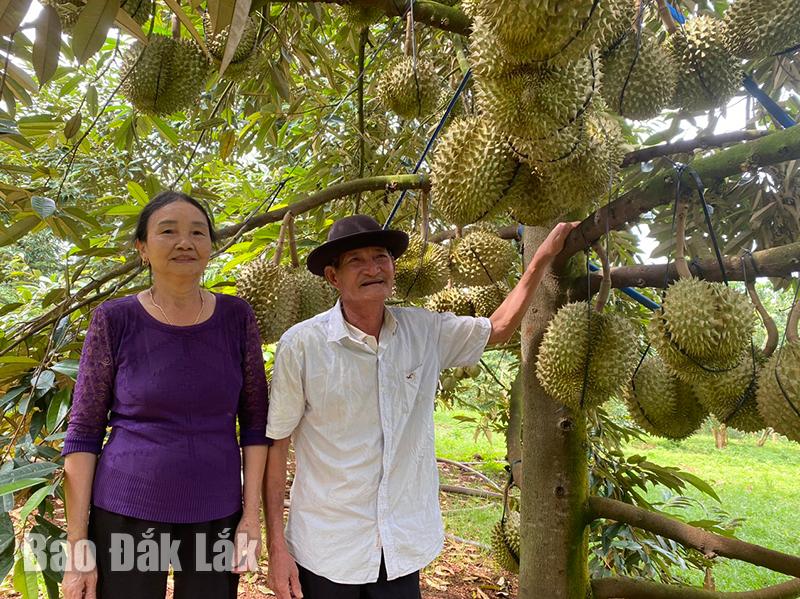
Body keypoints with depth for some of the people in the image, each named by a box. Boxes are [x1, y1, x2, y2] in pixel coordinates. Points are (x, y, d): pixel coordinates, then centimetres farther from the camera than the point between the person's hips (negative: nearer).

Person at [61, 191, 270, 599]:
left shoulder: (237, 317, -4)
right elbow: (83, 434, -4)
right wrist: (77, 542, -5)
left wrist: (251, 514, -2)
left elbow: (255, 422, 1)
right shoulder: (114, 320, -8)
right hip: (127, 512, -1)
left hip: (217, 514, 2)